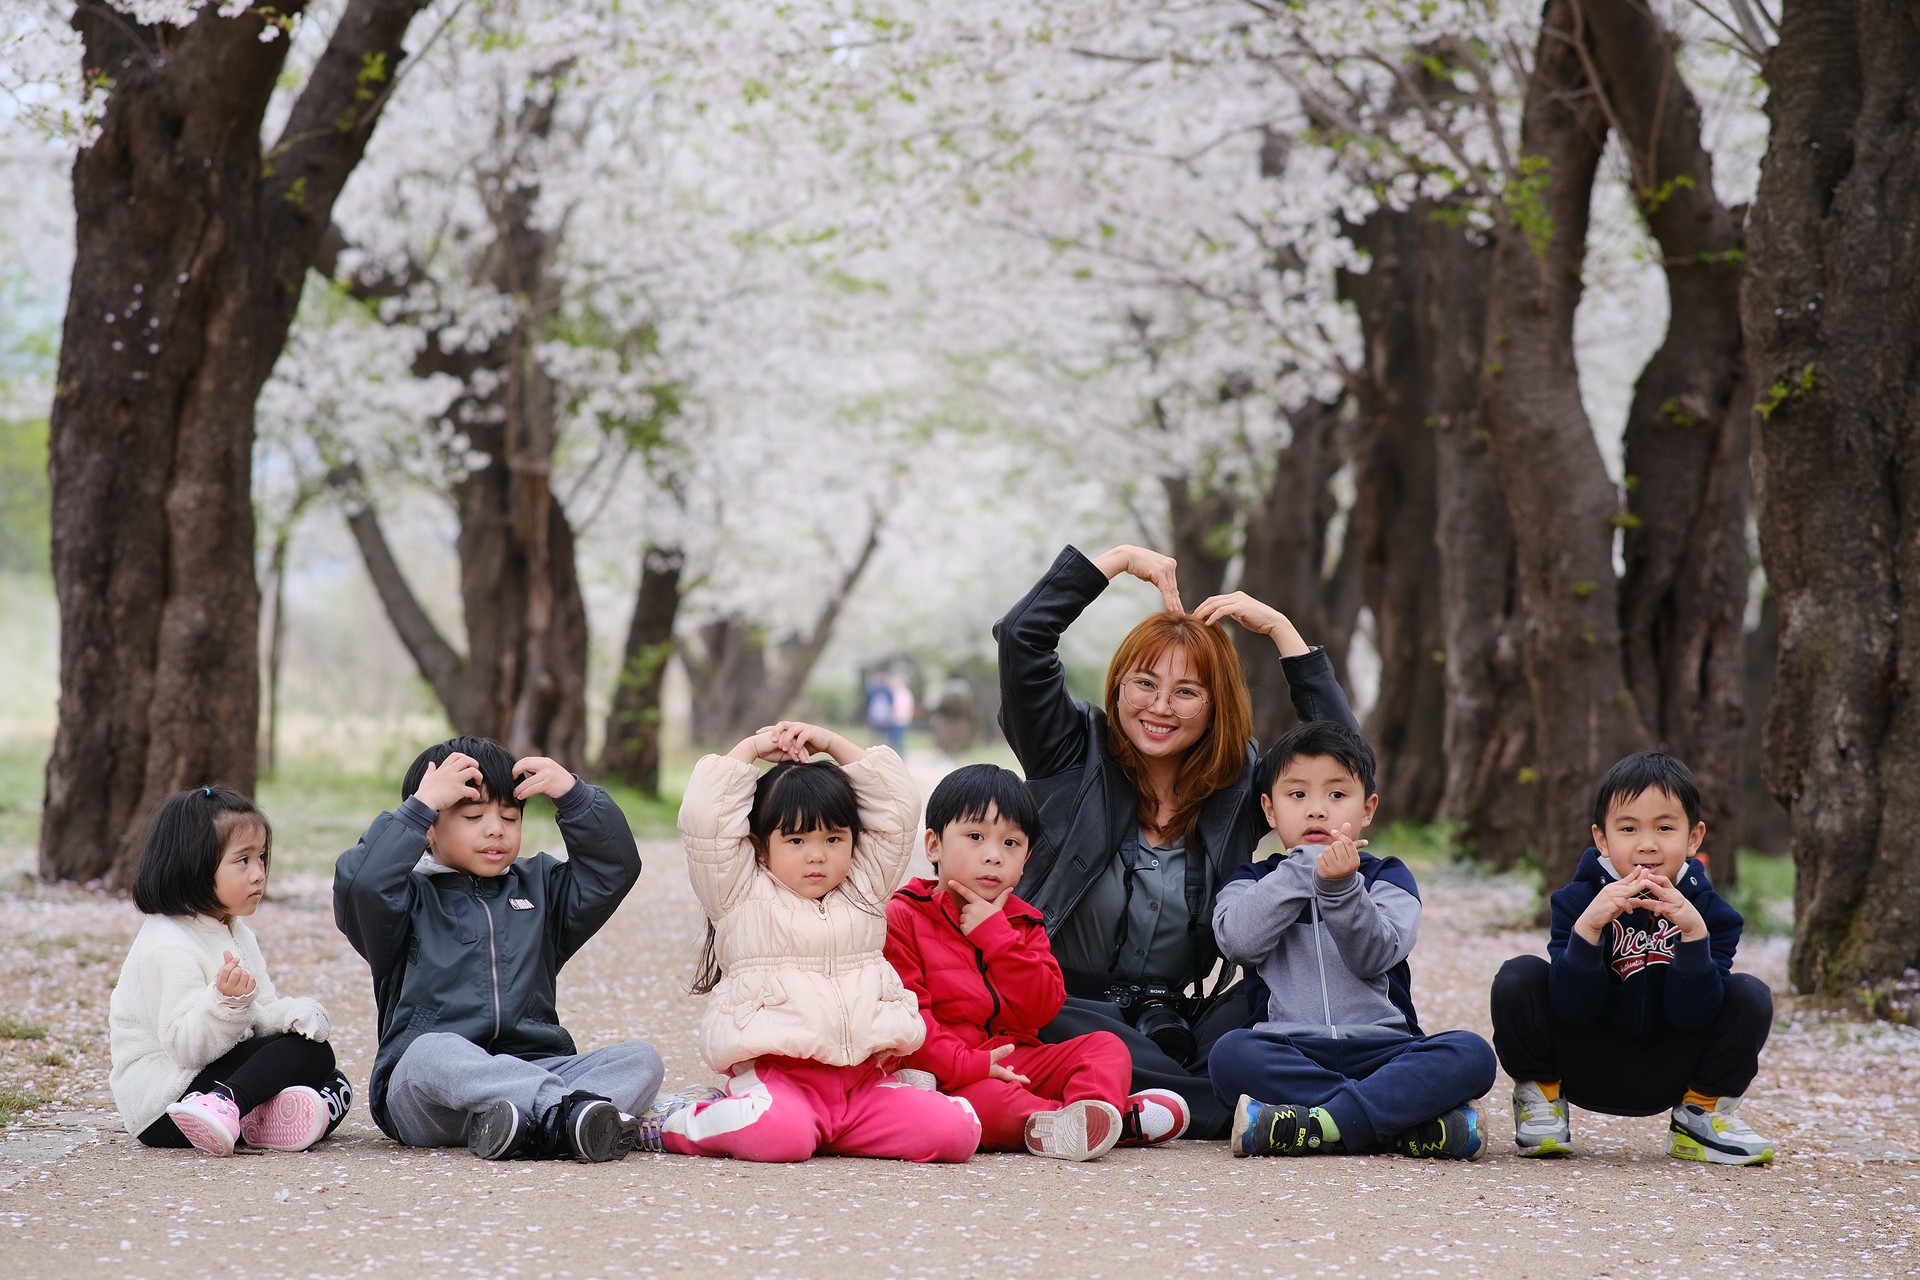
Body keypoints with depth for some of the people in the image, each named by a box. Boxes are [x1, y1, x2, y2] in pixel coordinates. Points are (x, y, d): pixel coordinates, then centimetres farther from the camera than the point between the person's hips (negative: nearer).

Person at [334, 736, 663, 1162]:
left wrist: (574, 796, 3)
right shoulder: (411, 898, 9)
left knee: (640, 1059, -19)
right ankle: (573, 1107, -53)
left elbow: (615, 869, 13)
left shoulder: (540, 886, 24)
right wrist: (420, 805, -9)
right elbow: (360, 884, -12)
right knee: (433, 1052, -39)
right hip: (419, 1093, -4)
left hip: (532, 1071, 4)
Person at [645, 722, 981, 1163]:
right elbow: (704, 817, 0)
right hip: (776, 1073, -5)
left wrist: (832, 743, 22)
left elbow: (898, 805, 23)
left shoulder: (864, 892, 22)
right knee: (780, 1137, -37)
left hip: (866, 1076, 5)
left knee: (955, 1130, -17)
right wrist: (751, 747, 13)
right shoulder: (742, 896, 10)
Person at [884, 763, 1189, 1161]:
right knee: (985, 1096, -38)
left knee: (1106, 1045, -10)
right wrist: (965, 1065, -24)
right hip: (945, 1074, -6)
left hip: (1016, 1061, 6)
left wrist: (995, 937, -6)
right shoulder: (903, 918, 0)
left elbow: (1042, 1009, 2)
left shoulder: (1021, 922, 17)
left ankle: (1093, 1105, -45)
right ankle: (1123, 1119, -52)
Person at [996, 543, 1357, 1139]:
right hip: (1064, 1006, -3)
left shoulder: (1240, 783, 9)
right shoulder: (1074, 758, 2)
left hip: (1174, 1018, 3)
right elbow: (1020, 637, -9)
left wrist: (1279, 628, -3)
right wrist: (1119, 557, -4)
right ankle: (1241, 1108, -36)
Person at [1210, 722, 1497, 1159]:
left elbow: (1374, 957, -6)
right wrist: (1305, 867, -9)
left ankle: (1316, 1126, -37)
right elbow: (1239, 941, -9)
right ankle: (1411, 1125, -35)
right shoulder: (1253, 883, 16)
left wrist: (1340, 888, -22)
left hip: (1380, 1051, 1)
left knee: (1471, 1055, -27)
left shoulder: (1387, 878, 15)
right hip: (1289, 1053, -1)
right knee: (1232, 1054, -34)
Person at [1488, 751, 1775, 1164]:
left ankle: (1700, 1115, 3)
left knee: (1751, 997, -19)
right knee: (1518, 978, -25)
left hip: (1664, 1079, 1)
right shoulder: (1579, 900, -12)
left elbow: (1691, 1015, -19)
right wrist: (1589, 925, -36)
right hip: (1584, 1066, -1)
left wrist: (1694, 931, -33)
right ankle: (1541, 1098, 0)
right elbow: (1572, 1008, -21)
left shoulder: (1708, 910, -10)